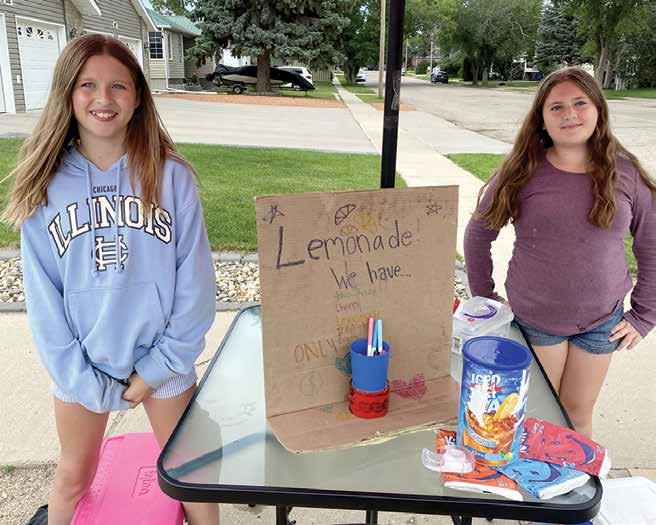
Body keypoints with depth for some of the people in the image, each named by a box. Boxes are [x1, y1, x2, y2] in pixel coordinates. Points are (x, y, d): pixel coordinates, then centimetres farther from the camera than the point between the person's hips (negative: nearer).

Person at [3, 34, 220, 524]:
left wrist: (158, 367, -11)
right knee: (74, 476, 22)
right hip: (81, 364, 2)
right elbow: (42, 296, -4)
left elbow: (195, 282, -9)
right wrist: (83, 380, -9)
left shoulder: (171, 176, -10)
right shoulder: (46, 185, -5)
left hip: (164, 359, -1)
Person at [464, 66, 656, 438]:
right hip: (534, 318, -1)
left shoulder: (625, 174, -4)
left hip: (602, 322, 1)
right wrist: (484, 298, 1)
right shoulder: (521, 173, -7)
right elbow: (479, 234, 1)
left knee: (578, 414, 15)